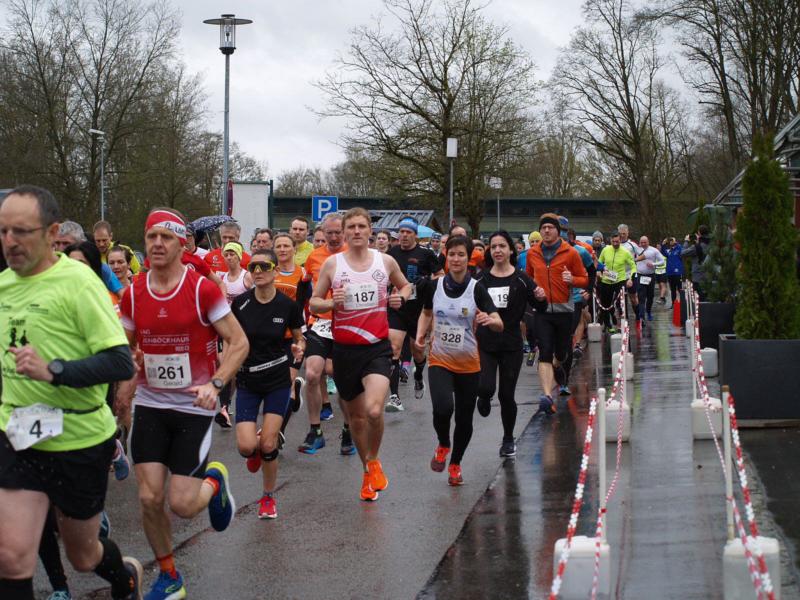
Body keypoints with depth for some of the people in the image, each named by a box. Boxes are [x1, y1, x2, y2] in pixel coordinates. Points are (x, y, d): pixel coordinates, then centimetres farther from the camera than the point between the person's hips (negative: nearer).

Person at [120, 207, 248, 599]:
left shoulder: (203, 289, -12)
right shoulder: (133, 294, 1)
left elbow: (238, 342, -8)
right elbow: (124, 347, 15)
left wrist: (215, 383, -22)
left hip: (194, 407, -3)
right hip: (149, 406, 4)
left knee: (182, 505, -6)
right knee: (150, 499, -2)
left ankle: (214, 482, 30)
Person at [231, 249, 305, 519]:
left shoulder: (288, 305, -9)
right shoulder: (240, 303, -8)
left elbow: (298, 337, 7)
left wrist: (299, 348, -11)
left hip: (278, 380, -1)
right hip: (247, 380, 1)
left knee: (268, 445, -6)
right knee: (246, 446, -12)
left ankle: (268, 497, 20)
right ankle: (256, 451, 28)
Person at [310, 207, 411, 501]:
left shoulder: (386, 261, 3)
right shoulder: (332, 263, 0)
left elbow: (405, 285, 22)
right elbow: (313, 303, 5)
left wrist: (400, 297, 0)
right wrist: (332, 303, -16)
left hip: (377, 347, -1)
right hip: (345, 349, 1)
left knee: (374, 410, -21)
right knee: (356, 416, 11)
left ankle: (374, 461, 6)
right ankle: (368, 473, 31)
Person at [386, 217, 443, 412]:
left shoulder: (425, 254, -5)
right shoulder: (392, 253, 4)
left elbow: (441, 275, 2)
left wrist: (428, 280, -16)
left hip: (419, 309, -1)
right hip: (397, 308, 1)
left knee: (418, 351, 15)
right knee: (394, 348, -15)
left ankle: (418, 379, 49)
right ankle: (394, 397, -18)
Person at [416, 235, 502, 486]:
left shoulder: (477, 289, -9)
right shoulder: (434, 286, -2)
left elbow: (499, 324, -17)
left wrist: (489, 320, -38)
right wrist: (420, 335, 2)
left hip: (468, 364, 0)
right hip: (439, 361, 0)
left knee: (464, 419, 7)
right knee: (442, 409, -24)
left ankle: (455, 463, 33)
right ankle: (443, 445, 9)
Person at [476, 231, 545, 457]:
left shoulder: (521, 279, -4)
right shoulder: (482, 279, 1)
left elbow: (541, 308, 0)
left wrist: (541, 298, -21)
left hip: (511, 345, -1)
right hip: (485, 343, 1)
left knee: (507, 395, 4)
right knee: (485, 388, -17)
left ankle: (508, 439, 25)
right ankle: (484, 399, 22)